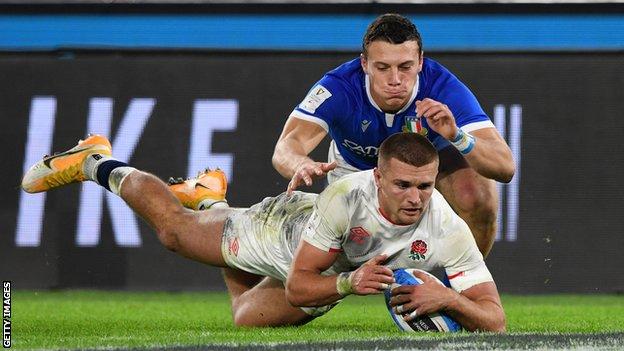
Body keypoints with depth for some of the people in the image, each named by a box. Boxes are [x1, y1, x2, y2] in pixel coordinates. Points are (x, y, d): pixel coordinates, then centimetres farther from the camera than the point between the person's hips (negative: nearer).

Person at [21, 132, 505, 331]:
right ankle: (97, 164, 50)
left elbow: (494, 321, -36)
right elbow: (298, 286, -34)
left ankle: (209, 201, 56)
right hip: (283, 229, -3)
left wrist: (450, 298, -55)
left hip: (339, 280, 3)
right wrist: (351, 282, -51)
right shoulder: (346, 195, -43)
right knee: (173, 228, 21)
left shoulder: (450, 233, -38)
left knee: (248, 319, 32)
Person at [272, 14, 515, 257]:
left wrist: (457, 137, -61)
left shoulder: (443, 87, -36)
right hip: (356, 167, 1)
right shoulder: (338, 88, -35)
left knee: (476, 196, -29)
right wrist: (302, 165, -71)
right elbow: (286, 147, -46)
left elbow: (505, 168, -41)